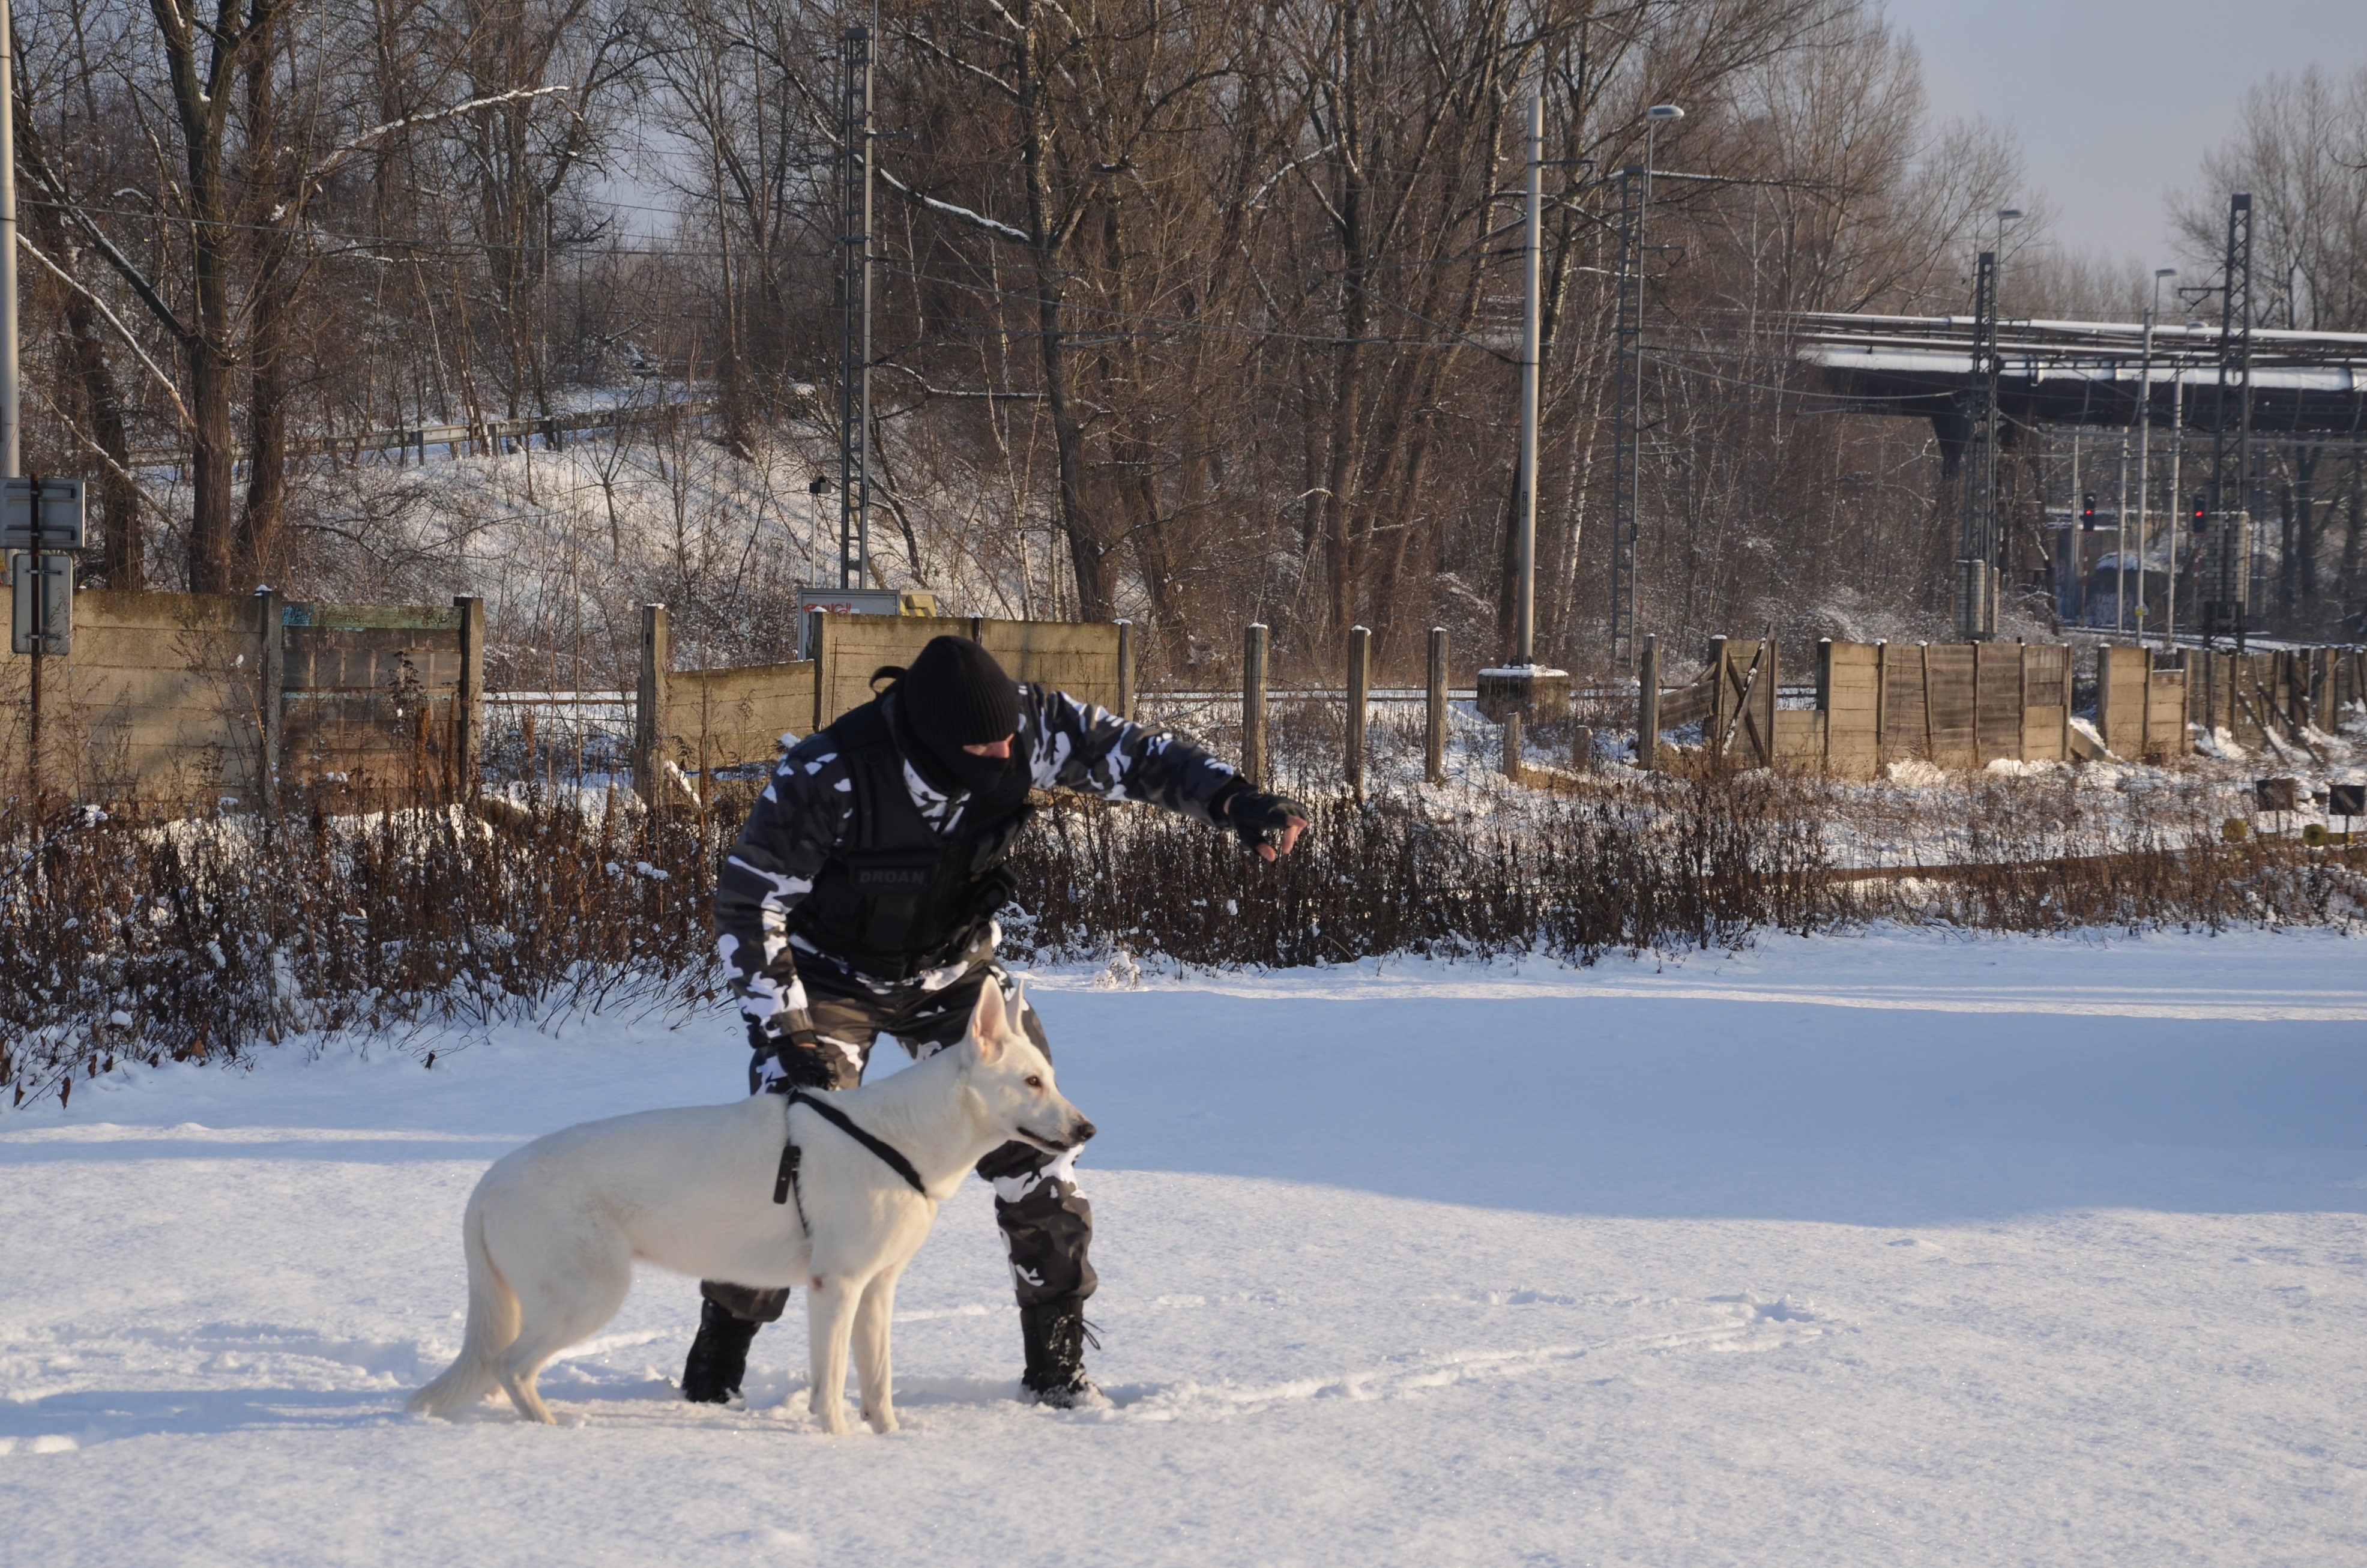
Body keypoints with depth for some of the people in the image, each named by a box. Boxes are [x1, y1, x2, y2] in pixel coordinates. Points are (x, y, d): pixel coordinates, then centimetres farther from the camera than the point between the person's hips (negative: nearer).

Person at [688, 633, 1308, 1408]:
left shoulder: (1028, 728, -24)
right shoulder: (828, 777, -34)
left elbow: (1135, 756, -12)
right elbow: (747, 902, -24)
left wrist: (1235, 800, -29)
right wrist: (784, 1037, -26)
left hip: (953, 970, 4)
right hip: (833, 977, -4)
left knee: (1031, 1139, -6)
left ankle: (1058, 1359, 7)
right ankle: (718, 1358, 3)